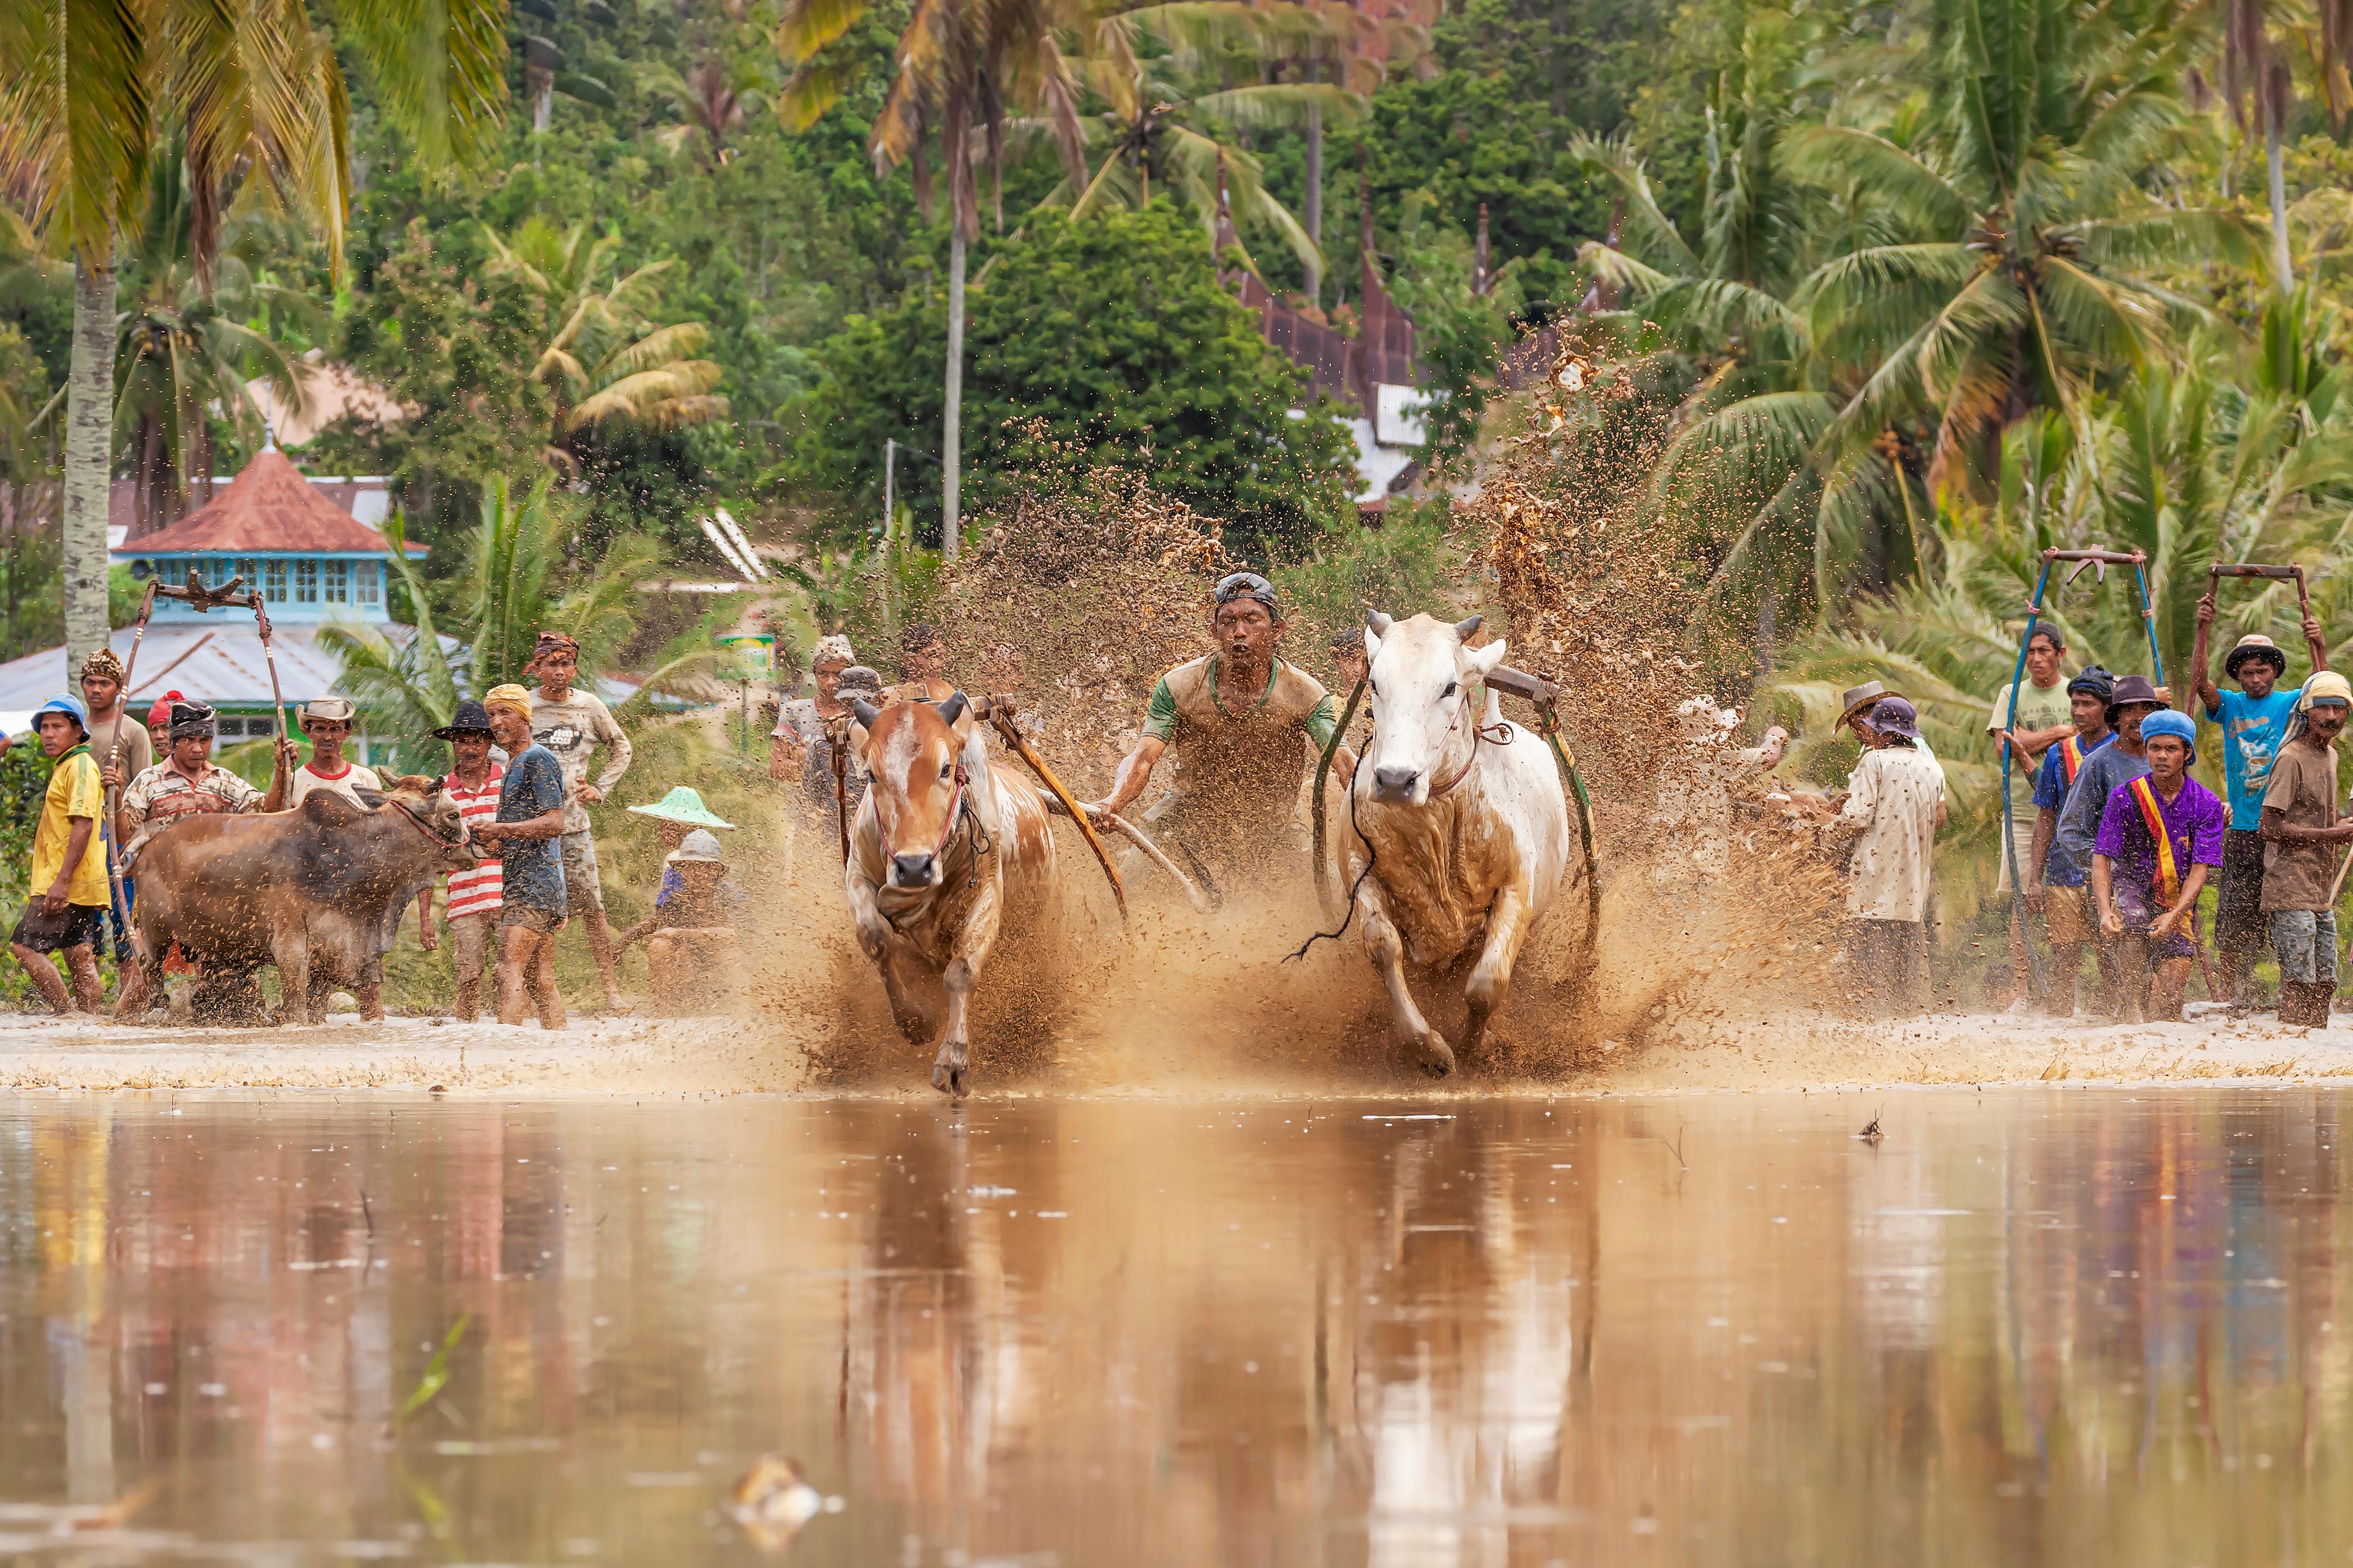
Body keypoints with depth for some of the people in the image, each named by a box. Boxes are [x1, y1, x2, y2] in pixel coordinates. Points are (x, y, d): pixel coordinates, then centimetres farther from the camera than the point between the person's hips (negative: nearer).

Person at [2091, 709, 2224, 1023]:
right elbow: (2101, 859, -12)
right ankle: (2133, 1008, -30)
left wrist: (2173, 916, -28)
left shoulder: (2206, 805, -6)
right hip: (2133, 890, -1)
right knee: (2133, 923, -38)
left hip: (2179, 900, 1)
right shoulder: (2125, 798, -8)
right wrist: (2105, 912, -29)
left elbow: (2199, 870, -12)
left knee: (2169, 1004, -10)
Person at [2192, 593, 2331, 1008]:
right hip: (2241, 828, 1)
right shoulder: (2229, 706, 8)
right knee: (2236, 914, -1)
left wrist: (2320, 649, -25)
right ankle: (2239, 993, 3)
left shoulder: (2290, 704, 6)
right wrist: (2203, 631, -18)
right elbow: (2200, 682, -7)